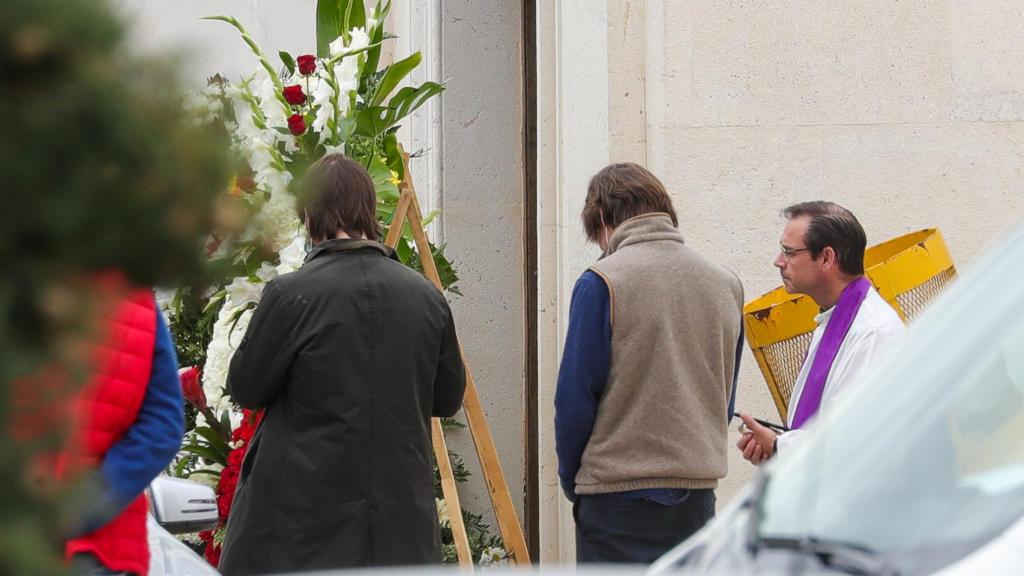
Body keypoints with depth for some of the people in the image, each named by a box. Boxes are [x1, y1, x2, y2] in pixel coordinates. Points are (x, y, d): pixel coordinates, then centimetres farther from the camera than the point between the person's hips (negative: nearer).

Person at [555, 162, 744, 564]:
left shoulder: (601, 284, -11)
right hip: (698, 492, 6)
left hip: (619, 496, -6)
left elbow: (575, 399, -8)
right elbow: (726, 399, 14)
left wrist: (571, 481, 5)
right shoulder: (726, 284, 8)